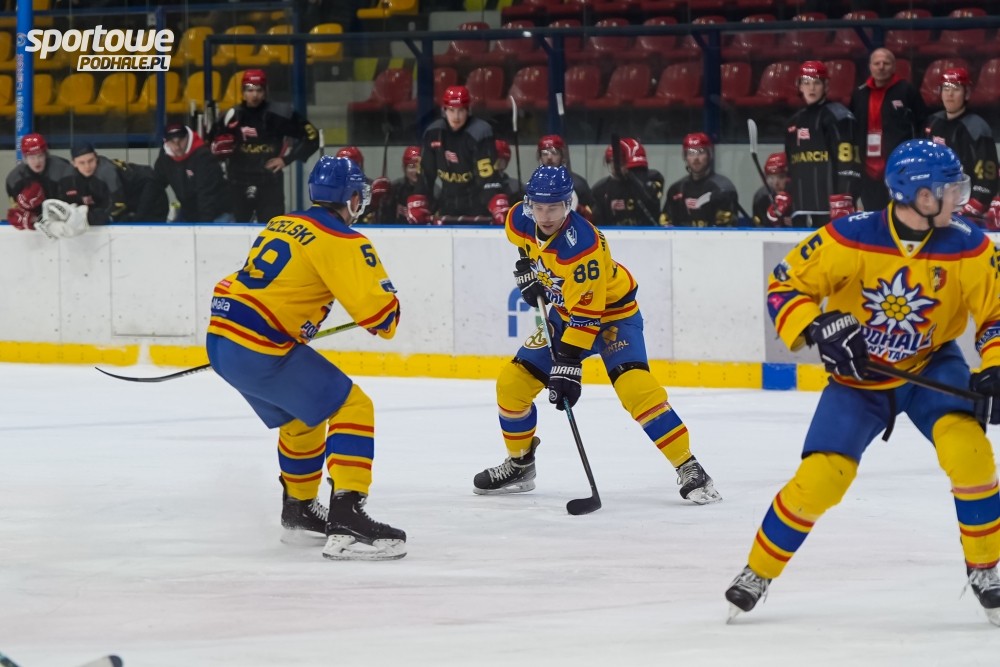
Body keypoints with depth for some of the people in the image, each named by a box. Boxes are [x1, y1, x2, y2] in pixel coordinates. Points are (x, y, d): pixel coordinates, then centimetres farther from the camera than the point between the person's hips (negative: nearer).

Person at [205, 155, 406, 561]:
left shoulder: (281, 224, 17)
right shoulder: (341, 241, -8)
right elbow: (378, 312, -14)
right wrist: (389, 320, 8)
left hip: (221, 338, 9)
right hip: (259, 349, -9)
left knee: (299, 419, 28)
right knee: (351, 408, -7)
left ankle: (298, 512, 41)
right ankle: (345, 522, -19)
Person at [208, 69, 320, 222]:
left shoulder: (279, 114, -5)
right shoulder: (232, 116, 4)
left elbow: (311, 137, -1)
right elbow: (211, 142, 17)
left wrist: (287, 159, -4)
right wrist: (219, 149, -6)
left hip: (270, 184, -3)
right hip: (238, 185, 3)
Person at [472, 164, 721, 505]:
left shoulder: (581, 245, -35)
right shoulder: (520, 220, -15)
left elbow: (586, 314, -35)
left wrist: (567, 365, -37)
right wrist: (526, 270, 9)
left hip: (611, 311, -7)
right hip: (563, 311, 7)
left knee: (635, 386, -27)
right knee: (512, 384, 1)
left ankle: (689, 469, -22)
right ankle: (519, 465, 22)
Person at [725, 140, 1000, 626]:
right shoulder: (850, 239, -22)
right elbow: (785, 285, -13)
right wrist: (818, 328, -29)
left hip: (931, 366, 1)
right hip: (858, 374, -1)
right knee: (820, 477, -12)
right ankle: (759, 571, 12)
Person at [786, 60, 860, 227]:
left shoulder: (838, 116, -5)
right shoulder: (796, 122, 21)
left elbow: (847, 163, -14)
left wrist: (842, 203, -21)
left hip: (830, 208, -8)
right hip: (802, 209, 8)